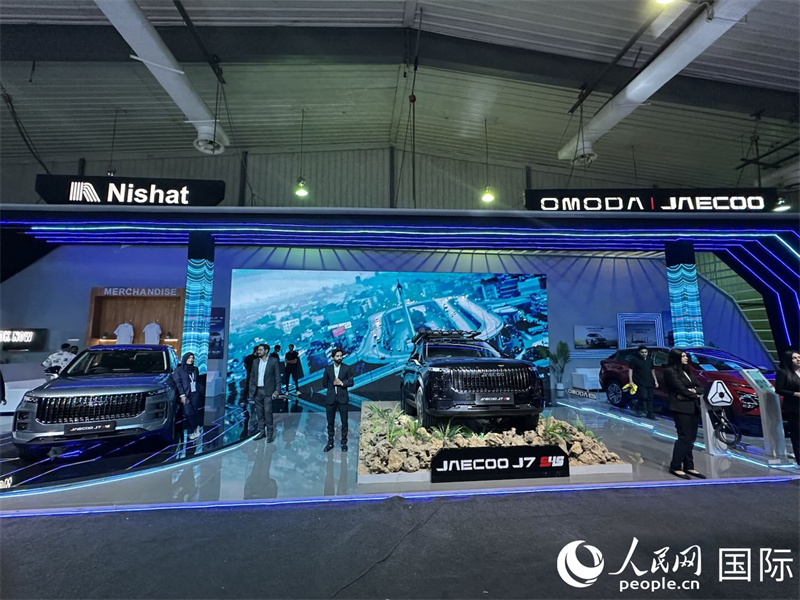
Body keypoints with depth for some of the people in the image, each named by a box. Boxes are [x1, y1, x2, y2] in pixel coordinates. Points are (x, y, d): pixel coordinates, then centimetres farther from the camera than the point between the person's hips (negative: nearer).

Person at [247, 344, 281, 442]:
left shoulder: (274, 361, -6)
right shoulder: (255, 362, 8)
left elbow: (278, 376, -6)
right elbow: (252, 376, 12)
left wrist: (277, 390, -11)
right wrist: (251, 389, 5)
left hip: (268, 391, -5)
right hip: (257, 391, 5)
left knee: (268, 412, -6)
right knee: (259, 412, 9)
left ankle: (270, 433, 4)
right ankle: (262, 432, 19)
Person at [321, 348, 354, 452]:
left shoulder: (347, 368, -1)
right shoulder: (328, 368, 3)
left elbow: (351, 382, -3)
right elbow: (324, 383, 7)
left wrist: (341, 383, -17)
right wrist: (333, 384, -4)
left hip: (342, 398, -1)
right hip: (330, 398, 1)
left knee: (344, 422, 6)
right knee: (330, 422, 10)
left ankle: (344, 443, 19)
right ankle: (330, 443, 22)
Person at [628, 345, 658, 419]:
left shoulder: (650, 359, 15)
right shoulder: (634, 359, -4)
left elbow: (652, 370, 23)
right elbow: (630, 370, -6)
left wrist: (655, 381, 17)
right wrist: (631, 381, -14)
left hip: (649, 382, 6)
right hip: (640, 383, -6)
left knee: (650, 398, 5)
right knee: (643, 396, -16)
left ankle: (650, 413, 11)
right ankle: (639, 410, 4)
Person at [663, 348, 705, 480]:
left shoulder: (687, 371, 17)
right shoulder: (670, 371, -8)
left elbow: (700, 387, 12)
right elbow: (680, 388, -14)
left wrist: (693, 391, -9)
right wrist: (696, 396, -4)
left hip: (693, 407, 8)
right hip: (681, 408, -8)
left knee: (691, 438, 8)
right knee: (684, 437, -7)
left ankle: (689, 466, 16)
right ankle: (675, 467, 1)